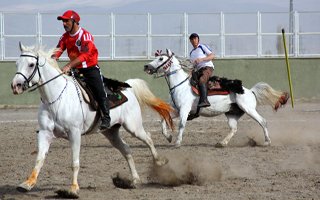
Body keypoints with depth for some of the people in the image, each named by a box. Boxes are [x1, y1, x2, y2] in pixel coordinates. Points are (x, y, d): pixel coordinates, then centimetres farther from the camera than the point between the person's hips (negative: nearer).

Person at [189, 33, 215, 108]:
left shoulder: (202, 47, 7)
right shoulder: (191, 53, 26)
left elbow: (212, 56, -3)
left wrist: (202, 59, -15)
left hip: (208, 67, -8)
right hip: (199, 70, 8)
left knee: (201, 81, -34)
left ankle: (204, 101, -46)